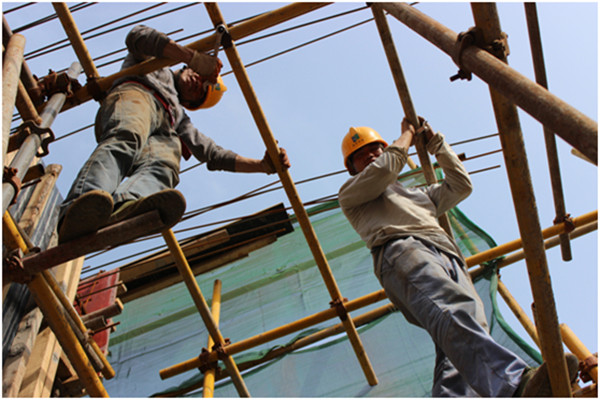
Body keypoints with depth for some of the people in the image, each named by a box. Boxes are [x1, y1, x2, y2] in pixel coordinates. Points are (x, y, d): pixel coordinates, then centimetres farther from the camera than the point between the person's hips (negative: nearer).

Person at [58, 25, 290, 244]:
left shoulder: (181, 121, 44)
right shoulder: (151, 63, 37)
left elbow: (214, 155, 33)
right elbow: (138, 36, 13)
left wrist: (263, 165, 21)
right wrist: (195, 58, 3)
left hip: (163, 133, 4)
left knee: (163, 168, -32)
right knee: (126, 140, -38)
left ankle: (122, 207, -66)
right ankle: (79, 208, -65)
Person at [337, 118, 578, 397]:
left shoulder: (418, 195, 46)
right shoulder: (350, 193, 29)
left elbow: (461, 185, 43)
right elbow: (385, 168, 12)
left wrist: (435, 142, 45)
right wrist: (407, 135, 29)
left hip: (449, 257, 6)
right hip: (401, 249, -6)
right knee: (452, 310, -37)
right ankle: (516, 383, -58)